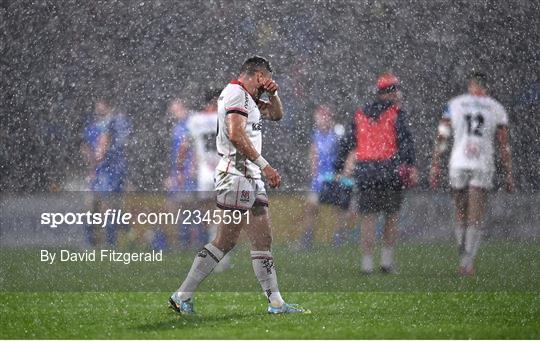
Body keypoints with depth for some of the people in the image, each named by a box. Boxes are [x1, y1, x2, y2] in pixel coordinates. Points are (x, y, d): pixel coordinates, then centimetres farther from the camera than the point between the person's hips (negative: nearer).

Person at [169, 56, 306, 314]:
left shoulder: (247, 98, 20)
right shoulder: (236, 94, -10)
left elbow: (276, 115, 34)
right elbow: (236, 134, -23)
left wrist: (273, 94, 13)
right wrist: (264, 165, -25)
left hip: (251, 178, 10)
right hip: (237, 175, -10)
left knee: (263, 240, 7)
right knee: (225, 241, -9)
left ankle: (276, 302, 7)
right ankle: (182, 296, -6)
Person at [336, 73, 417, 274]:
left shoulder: (360, 115, 14)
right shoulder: (396, 114, 0)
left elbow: (347, 143, 14)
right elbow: (405, 141, -11)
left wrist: (341, 168, 18)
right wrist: (411, 166, -14)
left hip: (365, 172, 3)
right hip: (390, 170, -3)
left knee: (367, 219, 4)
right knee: (391, 217, 8)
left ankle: (367, 262, 0)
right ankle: (387, 261, 5)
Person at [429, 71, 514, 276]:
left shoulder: (454, 105, 6)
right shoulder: (496, 109, 5)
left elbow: (442, 138, 2)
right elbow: (504, 145, 4)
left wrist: (435, 167, 4)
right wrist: (509, 174, 9)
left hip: (458, 165, 1)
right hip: (482, 167, -1)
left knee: (461, 215, 15)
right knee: (476, 219, 1)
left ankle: (464, 259, 19)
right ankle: (468, 263, -9)